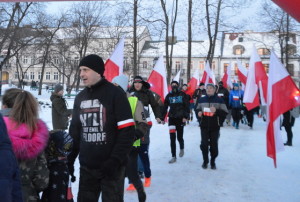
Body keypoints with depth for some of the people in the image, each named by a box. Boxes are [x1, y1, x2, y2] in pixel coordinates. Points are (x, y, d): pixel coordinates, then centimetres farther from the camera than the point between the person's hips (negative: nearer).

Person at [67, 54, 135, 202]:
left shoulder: (115, 94, -11)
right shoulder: (80, 98, 10)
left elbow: (127, 131, -14)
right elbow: (75, 130, 17)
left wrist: (115, 160, -19)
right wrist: (70, 157, 10)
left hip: (110, 166, -6)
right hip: (86, 166, 6)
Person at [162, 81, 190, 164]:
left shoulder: (182, 94, 1)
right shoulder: (169, 95, 8)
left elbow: (187, 106, -3)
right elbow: (165, 107, 10)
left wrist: (185, 117, -12)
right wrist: (162, 117, 4)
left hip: (180, 118, -2)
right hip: (172, 118, 2)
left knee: (179, 137, 4)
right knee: (172, 138, -4)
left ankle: (182, 148, 38)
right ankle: (173, 157, 4)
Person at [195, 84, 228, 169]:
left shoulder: (219, 100, -2)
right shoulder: (201, 100, 7)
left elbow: (224, 113, -4)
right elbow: (197, 109, 19)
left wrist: (216, 111, -22)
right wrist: (199, 112, -4)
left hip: (215, 127, -2)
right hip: (204, 126, 2)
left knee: (214, 145, 5)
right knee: (204, 144, 1)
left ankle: (213, 162, 24)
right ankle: (205, 161, 22)